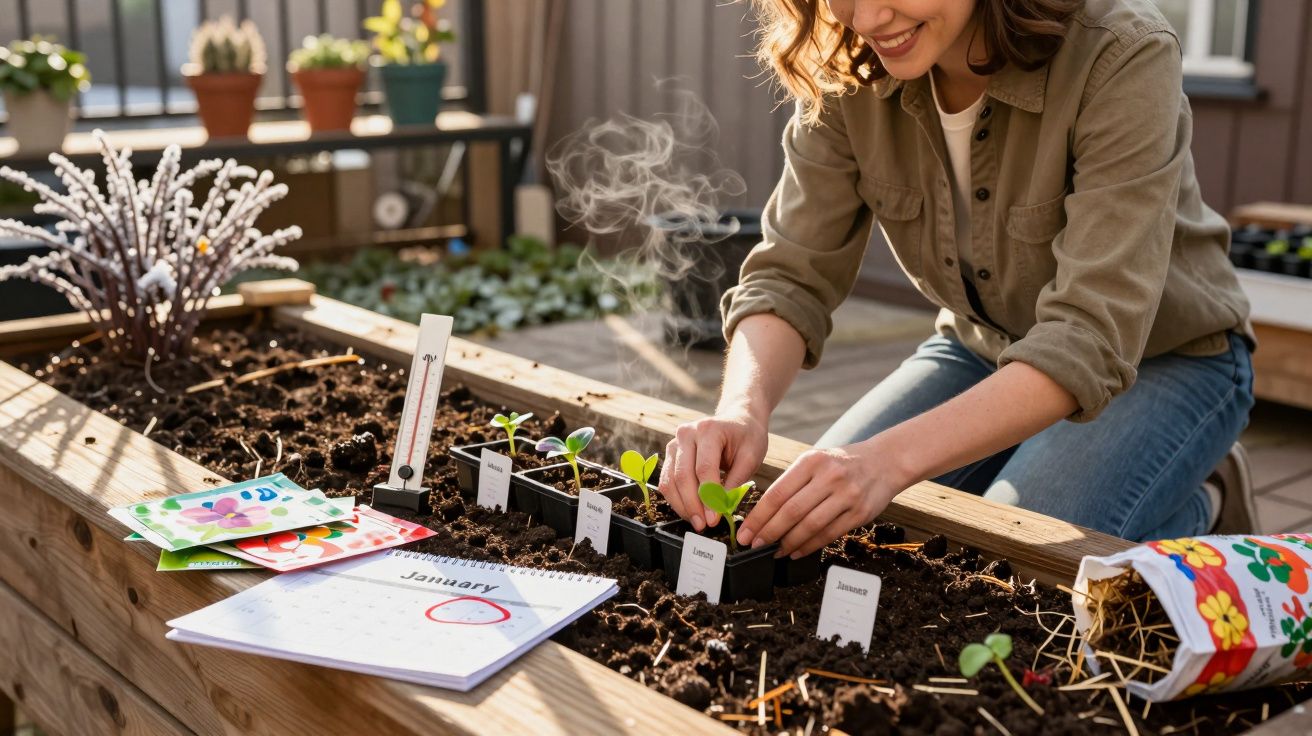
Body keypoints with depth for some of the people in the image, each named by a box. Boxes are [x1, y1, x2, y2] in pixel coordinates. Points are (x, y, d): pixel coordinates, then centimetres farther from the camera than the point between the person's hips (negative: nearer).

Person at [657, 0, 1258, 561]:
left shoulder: (1122, 57, -31)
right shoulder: (848, 78, -16)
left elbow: (1094, 336, -36)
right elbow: (791, 276, -17)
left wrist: (891, 459, -48)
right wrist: (741, 410, -39)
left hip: (1162, 357, -5)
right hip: (985, 349, 5)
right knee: (802, 523, -9)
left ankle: (1197, 510, 4)